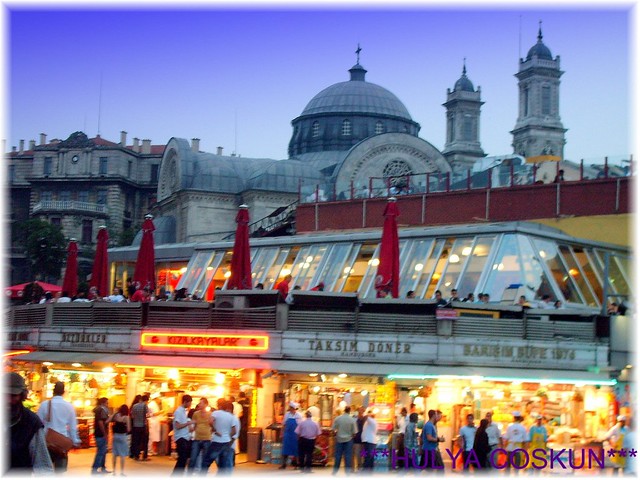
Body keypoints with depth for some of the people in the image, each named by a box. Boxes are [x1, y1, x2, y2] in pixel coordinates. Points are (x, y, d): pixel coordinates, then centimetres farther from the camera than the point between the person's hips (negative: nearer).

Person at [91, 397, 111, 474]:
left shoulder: (99, 410, 16)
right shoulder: (102, 410, -15)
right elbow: (100, 422, -24)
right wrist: (104, 434, -21)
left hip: (99, 434, 10)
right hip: (101, 434, -10)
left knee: (103, 451, 16)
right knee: (100, 452, -6)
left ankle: (103, 468, 22)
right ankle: (94, 469, -5)